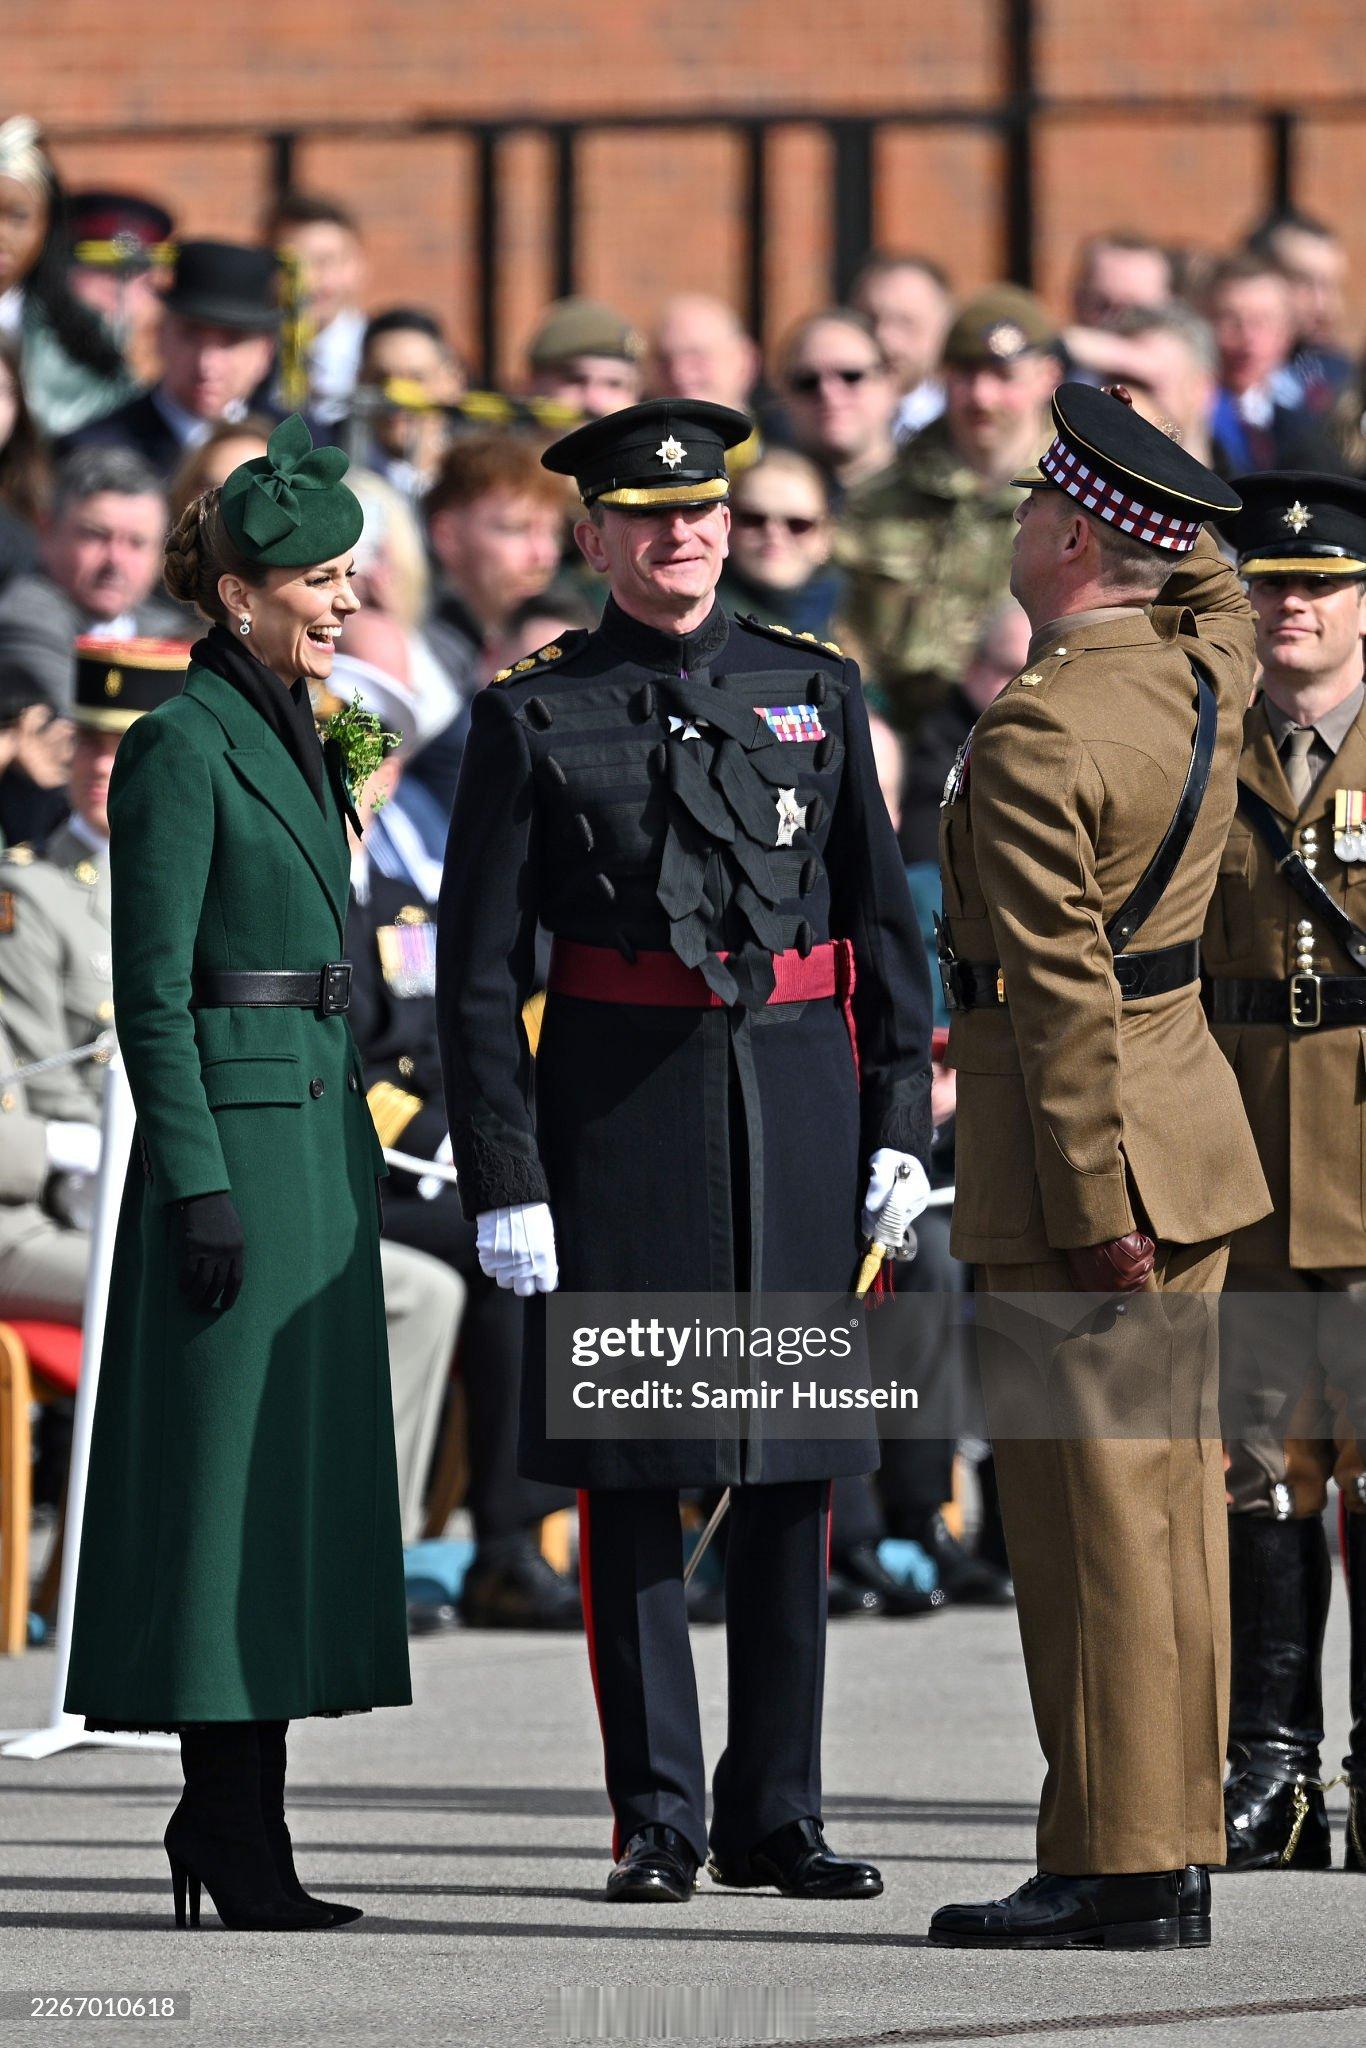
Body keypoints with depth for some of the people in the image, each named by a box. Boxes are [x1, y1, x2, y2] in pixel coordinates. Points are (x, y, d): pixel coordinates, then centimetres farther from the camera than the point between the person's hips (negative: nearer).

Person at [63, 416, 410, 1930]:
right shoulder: (181, 747, -10)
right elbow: (150, 990, -14)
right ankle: (231, 1833, -5)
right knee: (229, 1458, -7)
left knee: (301, 1454, 9)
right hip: (236, 1133, -9)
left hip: (319, 1125, 9)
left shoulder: (291, 739, 16)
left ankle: (239, 1823, 13)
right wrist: (199, 1183, -19)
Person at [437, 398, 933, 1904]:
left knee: (789, 1470, 4)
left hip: (796, 1096, 3)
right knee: (629, 1468, 0)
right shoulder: (535, 720, 0)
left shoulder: (813, 692, 9)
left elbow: (882, 922, 12)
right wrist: (501, 1177, -8)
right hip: (622, 1106, -3)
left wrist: (898, 1125, 4)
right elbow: (478, 968, -2)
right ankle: (656, 1817, 8)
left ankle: (776, 1812, 11)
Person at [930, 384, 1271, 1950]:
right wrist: (1142, 482, 23)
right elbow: (1211, 579, 32)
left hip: (1078, 1136, -9)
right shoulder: (1206, 668, 5)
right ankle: (1171, 1853, 13)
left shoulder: (1034, 738, -19)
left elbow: (1063, 989, -20)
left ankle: (1112, 1866, -6)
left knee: (1089, 1503, -6)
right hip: (1188, 1108, 9)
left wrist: (1094, 1216, -19)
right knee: (1169, 1494, 10)